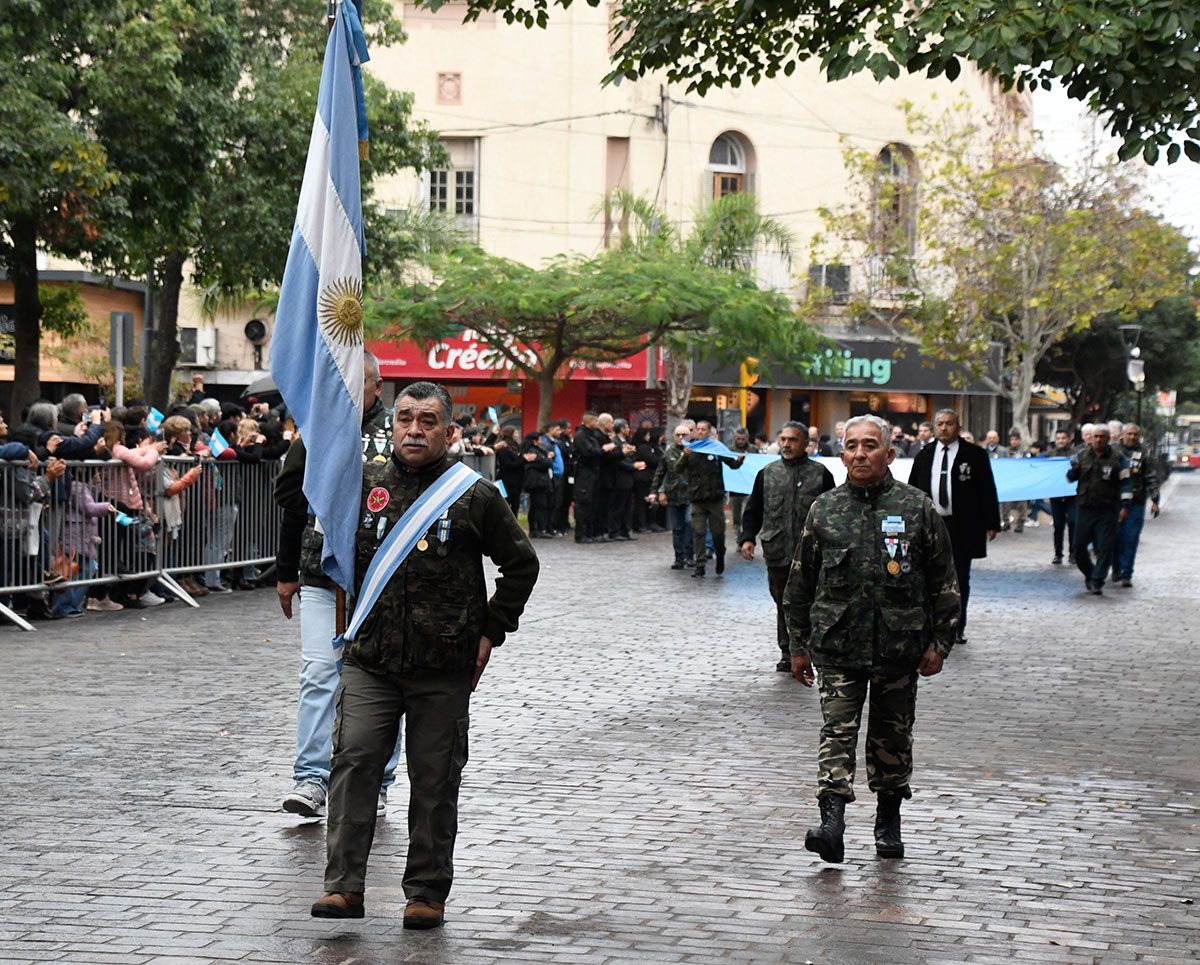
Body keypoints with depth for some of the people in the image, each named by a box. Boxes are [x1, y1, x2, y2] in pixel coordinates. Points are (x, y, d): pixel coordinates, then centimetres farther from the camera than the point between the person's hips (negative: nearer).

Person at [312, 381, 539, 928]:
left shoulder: (474, 496, 1)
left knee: (435, 781, 5)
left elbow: (521, 564, 10)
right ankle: (344, 885, -9)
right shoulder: (363, 486, 6)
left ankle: (428, 892, 15)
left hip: (444, 671, -1)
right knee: (353, 762, -11)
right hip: (370, 661, 1)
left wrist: (490, 631, 5)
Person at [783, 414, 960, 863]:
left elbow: (944, 581, 5)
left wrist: (939, 642, 0)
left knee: (893, 736, 10)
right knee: (837, 730, -10)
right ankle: (831, 819, -18)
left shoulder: (917, 508, 1)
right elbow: (801, 584, 12)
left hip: (899, 645, 0)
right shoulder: (824, 510, 5)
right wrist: (799, 645, 10)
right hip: (838, 645, 0)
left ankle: (889, 822, 24)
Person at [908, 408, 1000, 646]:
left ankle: (958, 628, 15)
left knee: (960, 580, 5)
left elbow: (987, 491, -1)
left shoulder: (975, 455, -1)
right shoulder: (924, 456, 10)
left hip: (962, 528, -3)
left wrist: (991, 524, -6)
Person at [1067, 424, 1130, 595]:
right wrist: (1073, 470, -9)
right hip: (1084, 509, 3)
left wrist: (1124, 506, -9)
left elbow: (1125, 483, 0)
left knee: (1104, 549, -6)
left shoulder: (1117, 459, 0)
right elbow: (1070, 478, 14)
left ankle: (1097, 582, -1)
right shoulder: (1082, 455, 7)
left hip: (1107, 510, -3)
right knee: (1079, 546, 7)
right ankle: (1090, 573, 30)